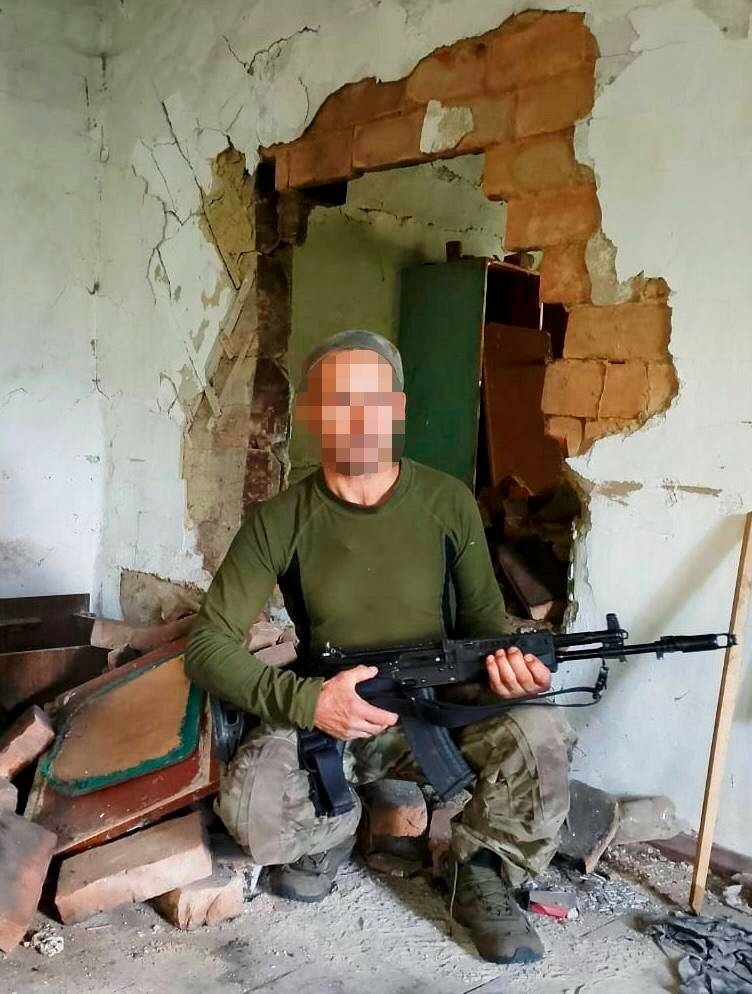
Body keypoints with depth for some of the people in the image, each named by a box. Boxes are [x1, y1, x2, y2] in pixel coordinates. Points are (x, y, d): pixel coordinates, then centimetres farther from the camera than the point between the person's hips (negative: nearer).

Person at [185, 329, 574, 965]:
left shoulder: (448, 504, -5)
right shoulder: (280, 522, -9)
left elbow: (485, 622, 5)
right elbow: (209, 646, -9)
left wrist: (507, 663, -20)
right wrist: (306, 700, -26)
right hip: (323, 718, 0)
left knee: (539, 735, -28)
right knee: (252, 807, -29)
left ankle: (478, 870, 3)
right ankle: (335, 827, 9)